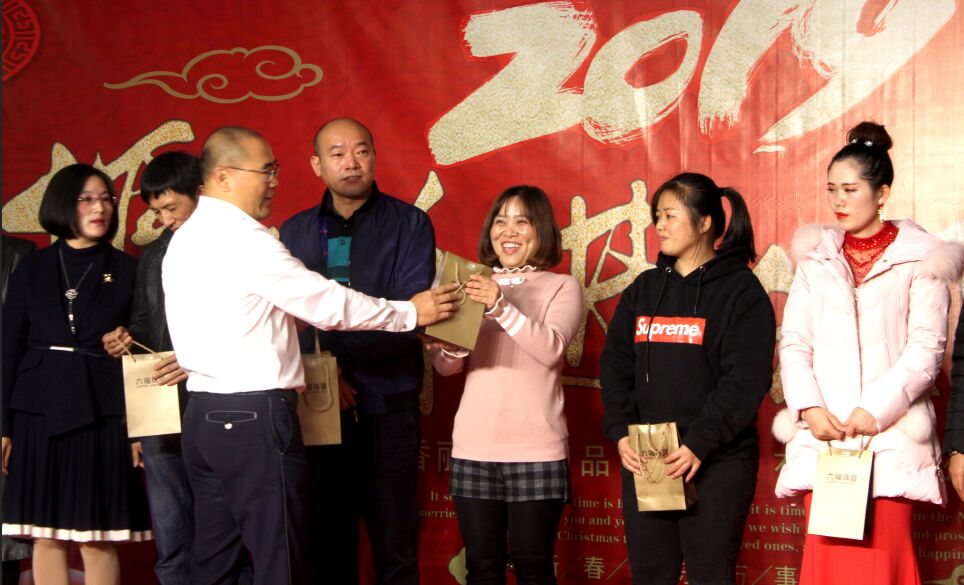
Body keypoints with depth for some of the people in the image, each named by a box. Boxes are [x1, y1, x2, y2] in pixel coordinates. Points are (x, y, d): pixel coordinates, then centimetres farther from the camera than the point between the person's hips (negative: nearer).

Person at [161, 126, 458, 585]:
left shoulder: (183, 241, 14)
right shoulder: (243, 238, -13)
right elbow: (326, 304, -14)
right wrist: (410, 313, -4)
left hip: (203, 414, 9)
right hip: (255, 418, -9)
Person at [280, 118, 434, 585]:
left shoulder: (408, 224, 2)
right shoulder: (295, 232, 12)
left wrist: (335, 351, -18)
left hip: (386, 408, -3)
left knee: (395, 546, -1)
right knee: (325, 540, 8)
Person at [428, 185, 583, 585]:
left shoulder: (562, 287, 5)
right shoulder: (475, 285, 14)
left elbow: (551, 348, -13)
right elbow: (449, 367, 9)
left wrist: (501, 307, -25)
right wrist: (444, 348, -14)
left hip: (535, 449, -3)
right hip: (474, 446, 3)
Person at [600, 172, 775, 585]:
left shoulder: (741, 291, -3)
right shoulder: (643, 290, 14)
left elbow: (745, 380, -11)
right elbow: (615, 366, 10)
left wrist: (701, 443, -18)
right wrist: (620, 432, -4)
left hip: (717, 462, -5)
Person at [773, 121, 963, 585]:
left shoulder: (918, 260, 2)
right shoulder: (816, 259, 13)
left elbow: (926, 347, -4)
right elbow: (794, 342, 9)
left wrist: (876, 409, -12)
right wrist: (809, 407, -6)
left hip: (889, 437, -3)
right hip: (823, 436, 3)